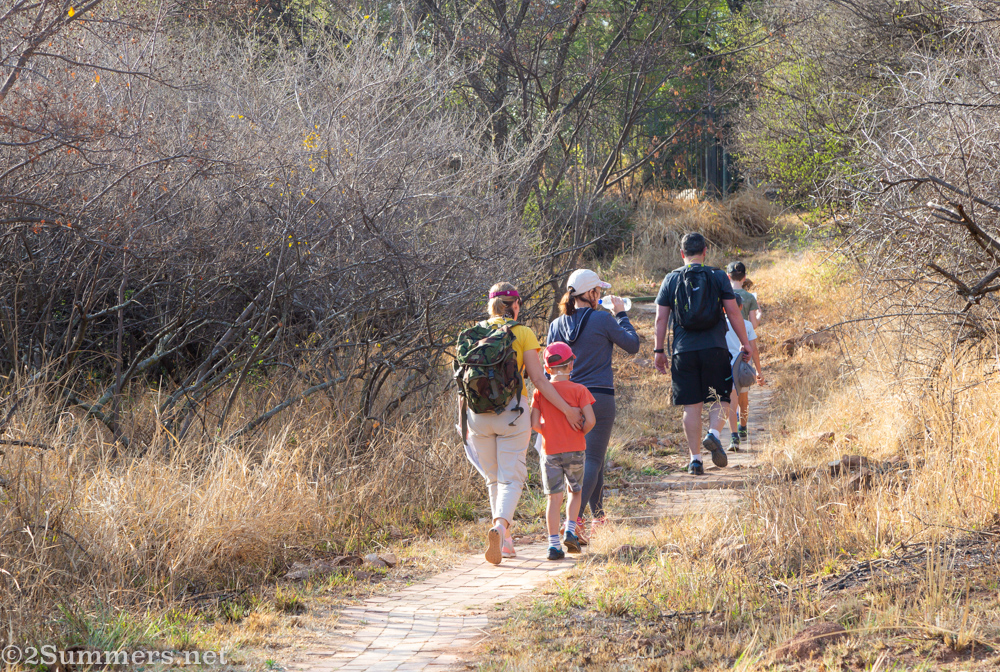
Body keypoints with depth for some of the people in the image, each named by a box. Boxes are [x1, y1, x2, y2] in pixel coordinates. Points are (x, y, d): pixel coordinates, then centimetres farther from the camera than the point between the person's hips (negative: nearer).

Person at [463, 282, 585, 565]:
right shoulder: (523, 334, -1)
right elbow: (538, 379, -5)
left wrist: (464, 419, 19)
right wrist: (567, 410, 0)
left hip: (479, 412, 3)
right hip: (511, 411, -3)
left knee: (493, 478, 17)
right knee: (511, 478, -2)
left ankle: (505, 539, 21)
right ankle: (500, 526, -28)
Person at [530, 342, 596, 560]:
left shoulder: (540, 392, 0)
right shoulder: (578, 390, -5)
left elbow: (534, 424, -6)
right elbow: (590, 420, -13)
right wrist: (579, 433, 6)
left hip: (550, 451, 1)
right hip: (574, 451, -1)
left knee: (554, 497, 1)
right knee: (575, 492, 20)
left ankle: (554, 544, -4)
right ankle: (570, 531, 7)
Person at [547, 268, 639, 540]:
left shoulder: (557, 325, 3)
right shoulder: (602, 319, -11)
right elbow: (632, 345, 1)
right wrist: (621, 315, 12)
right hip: (599, 398, -5)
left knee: (589, 457, 20)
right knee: (593, 460, -4)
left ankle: (599, 515, 29)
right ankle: (575, 518, -20)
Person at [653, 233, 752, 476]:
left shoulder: (671, 280, 5)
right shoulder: (718, 277, 2)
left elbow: (661, 318, 4)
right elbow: (733, 312, 0)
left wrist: (658, 350, 10)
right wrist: (744, 343, 9)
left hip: (684, 350, 1)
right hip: (715, 348, -1)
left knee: (692, 405, 5)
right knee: (720, 399, 10)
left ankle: (695, 458, 3)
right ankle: (713, 434, -18)